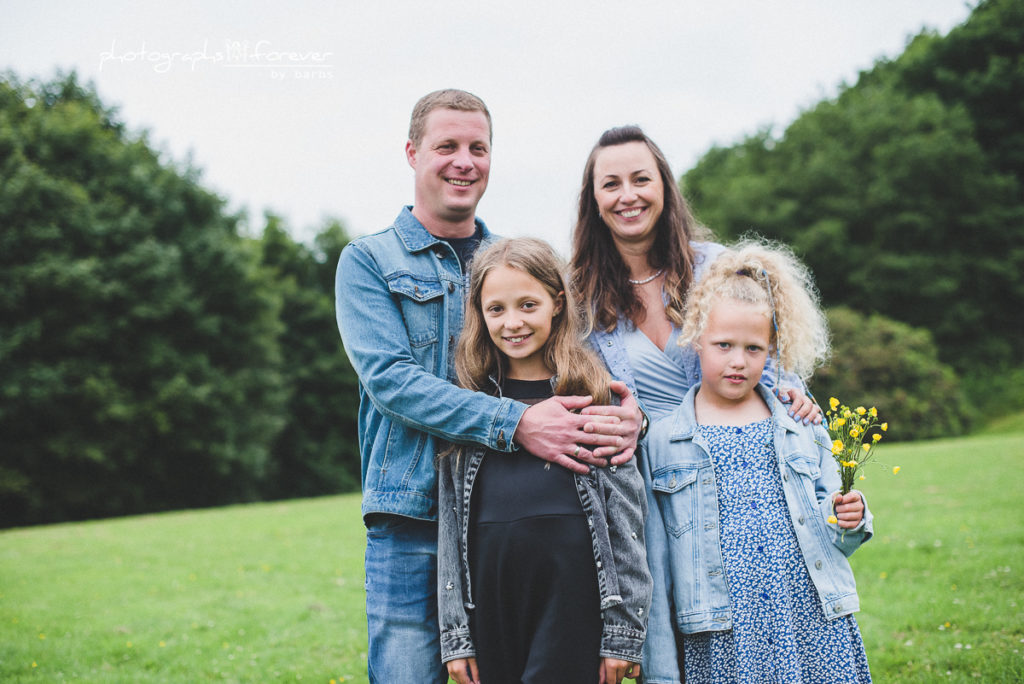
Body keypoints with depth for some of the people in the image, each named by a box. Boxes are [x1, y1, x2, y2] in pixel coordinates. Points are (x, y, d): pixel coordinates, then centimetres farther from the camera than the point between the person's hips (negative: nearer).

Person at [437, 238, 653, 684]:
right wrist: (455, 634, 6)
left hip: (574, 595, -2)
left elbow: (626, 513, 0)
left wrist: (623, 632, -3)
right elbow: (450, 521, 10)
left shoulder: (595, 394, 3)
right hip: (490, 593, 3)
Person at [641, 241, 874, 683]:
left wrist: (850, 521, -6)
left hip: (818, 631, 2)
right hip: (723, 646, -2)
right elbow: (655, 565, 3)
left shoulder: (803, 429, 10)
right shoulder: (660, 442, 2)